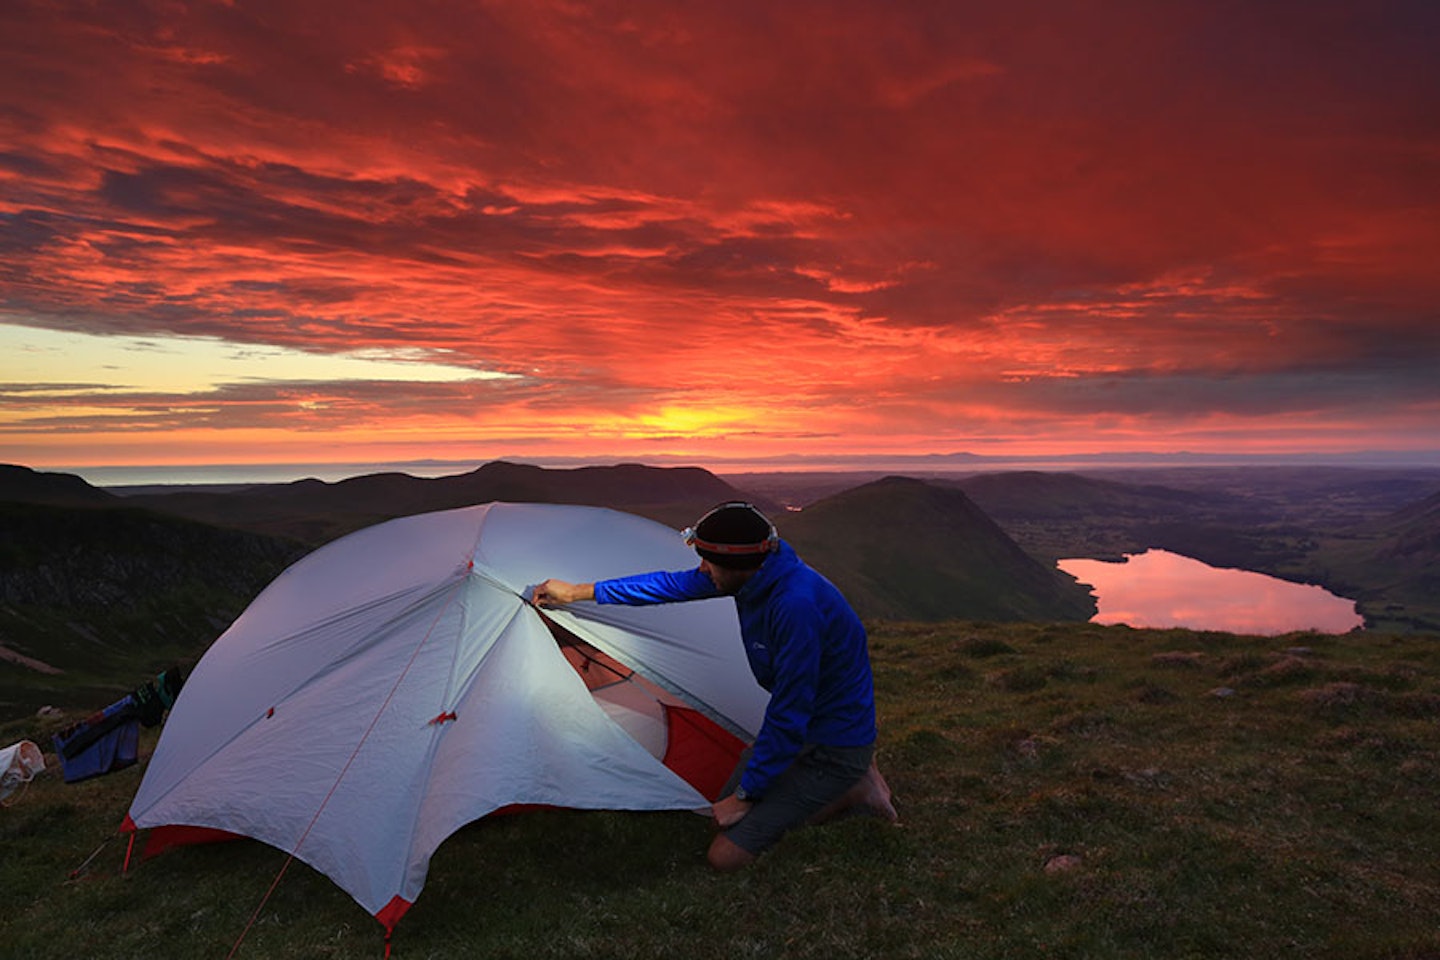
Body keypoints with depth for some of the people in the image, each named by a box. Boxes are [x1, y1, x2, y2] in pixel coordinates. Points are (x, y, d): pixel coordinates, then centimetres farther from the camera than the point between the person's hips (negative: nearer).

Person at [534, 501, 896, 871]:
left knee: (725, 856, -10)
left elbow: (789, 714, -28)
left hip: (835, 746, -9)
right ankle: (850, 783, 17)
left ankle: (854, 792, 0)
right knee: (730, 801, 20)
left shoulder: (797, 606, -34)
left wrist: (745, 796, -15)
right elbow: (674, 585, 7)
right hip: (803, 727, 9)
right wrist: (578, 591, 12)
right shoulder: (753, 573, -6)